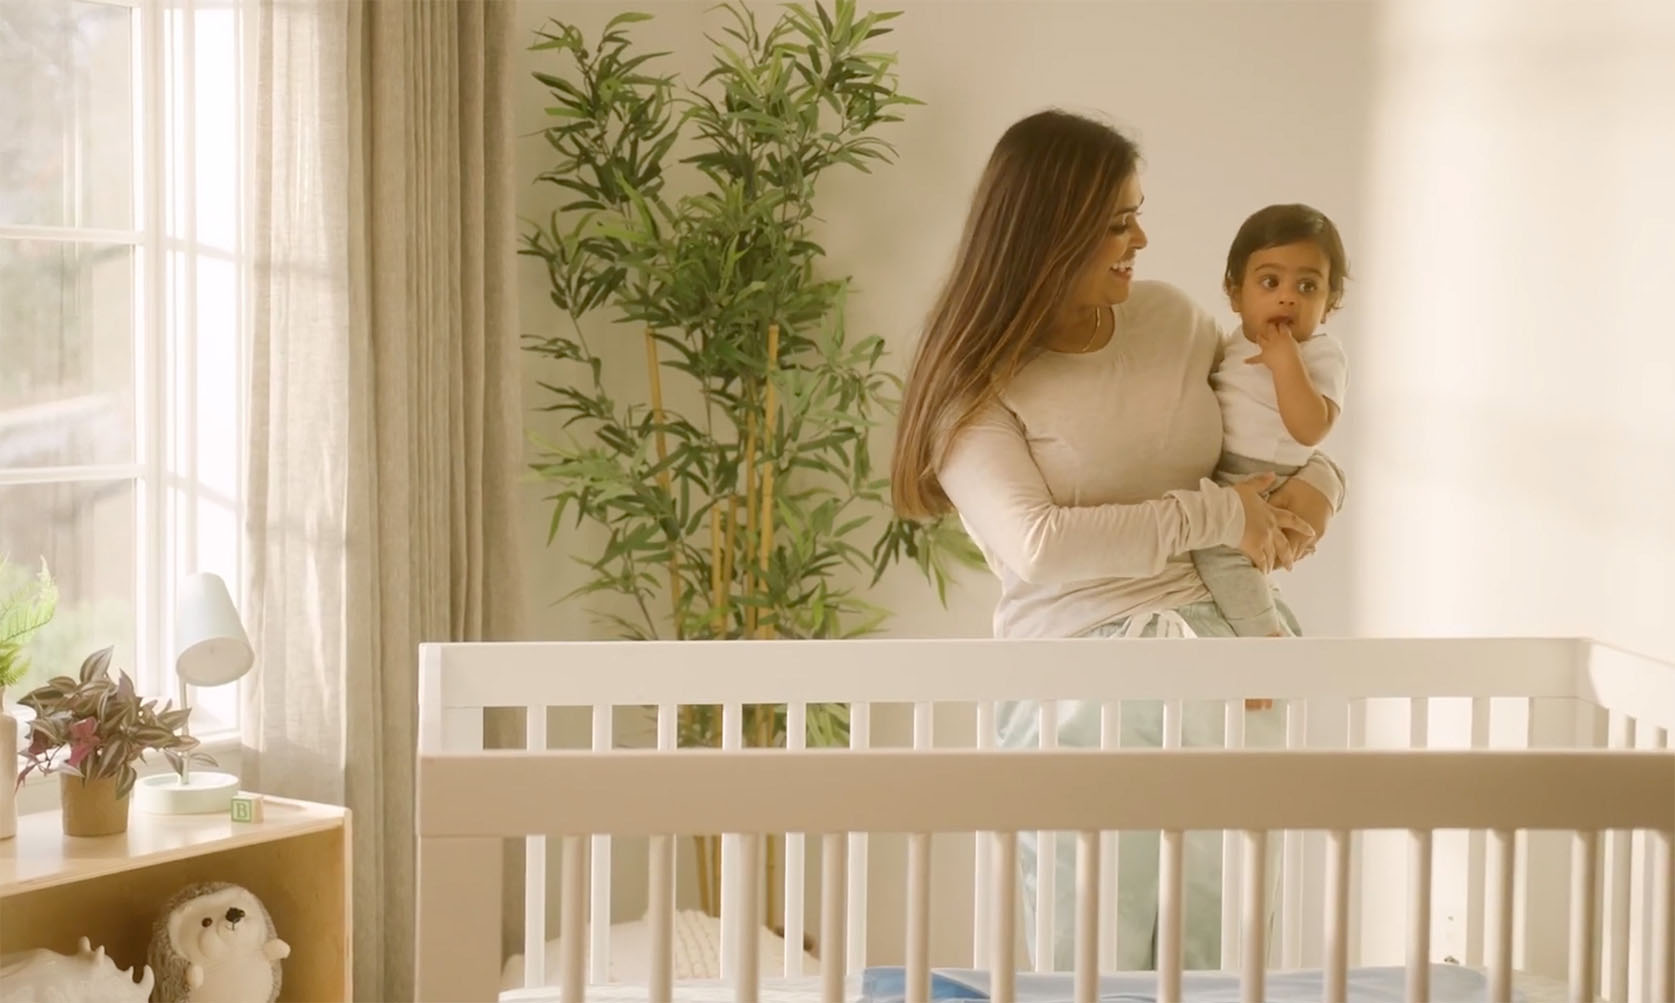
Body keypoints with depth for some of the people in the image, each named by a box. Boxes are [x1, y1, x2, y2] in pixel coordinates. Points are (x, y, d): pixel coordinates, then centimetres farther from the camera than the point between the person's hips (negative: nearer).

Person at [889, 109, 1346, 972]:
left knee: (1221, 968, 9)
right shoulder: (978, 384, -7)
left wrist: (1318, 481, 1)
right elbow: (1035, 546, -21)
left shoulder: (1170, 318, 8)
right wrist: (1214, 515, -17)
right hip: (1083, 691, -5)